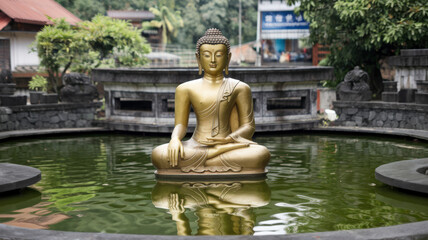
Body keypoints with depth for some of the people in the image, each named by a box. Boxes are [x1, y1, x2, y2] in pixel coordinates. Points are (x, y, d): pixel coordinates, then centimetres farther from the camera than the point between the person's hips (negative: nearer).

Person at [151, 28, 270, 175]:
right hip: (195, 146, 0)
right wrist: (175, 139, -19)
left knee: (262, 154, -32)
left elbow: (248, 126, 5)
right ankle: (220, 152, -21)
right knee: (158, 154, -32)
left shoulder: (239, 88, 8)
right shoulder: (186, 89, 9)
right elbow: (180, 124, 6)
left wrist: (230, 139, -17)